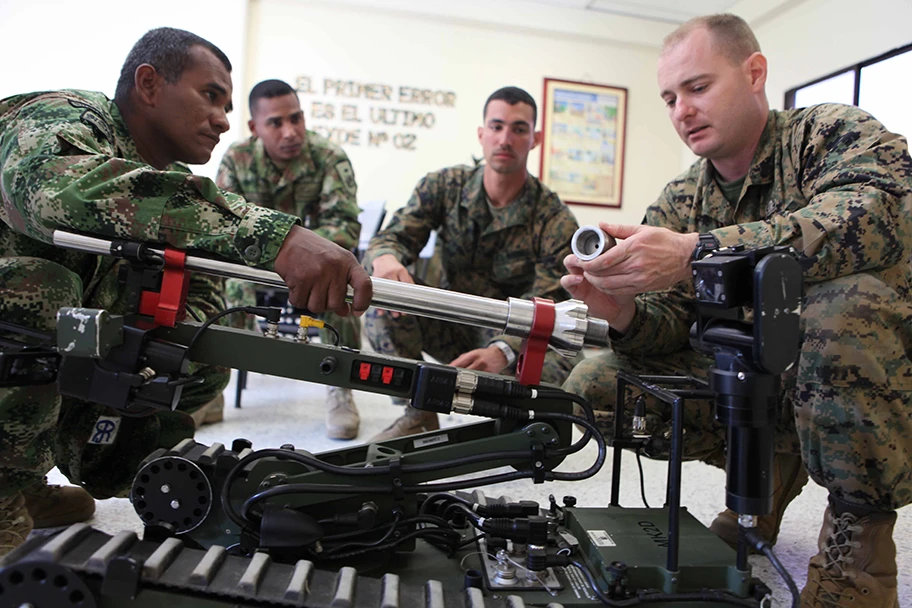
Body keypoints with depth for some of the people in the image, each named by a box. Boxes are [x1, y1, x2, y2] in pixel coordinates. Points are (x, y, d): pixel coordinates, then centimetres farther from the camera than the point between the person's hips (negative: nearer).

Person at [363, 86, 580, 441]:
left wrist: (502, 352, -43)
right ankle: (418, 416, -9)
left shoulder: (556, 221, -14)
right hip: (452, 328, 3)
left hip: (511, 340, -2)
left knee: (560, 369, -36)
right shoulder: (443, 186, -5)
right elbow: (392, 237, -12)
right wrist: (385, 258, -40)